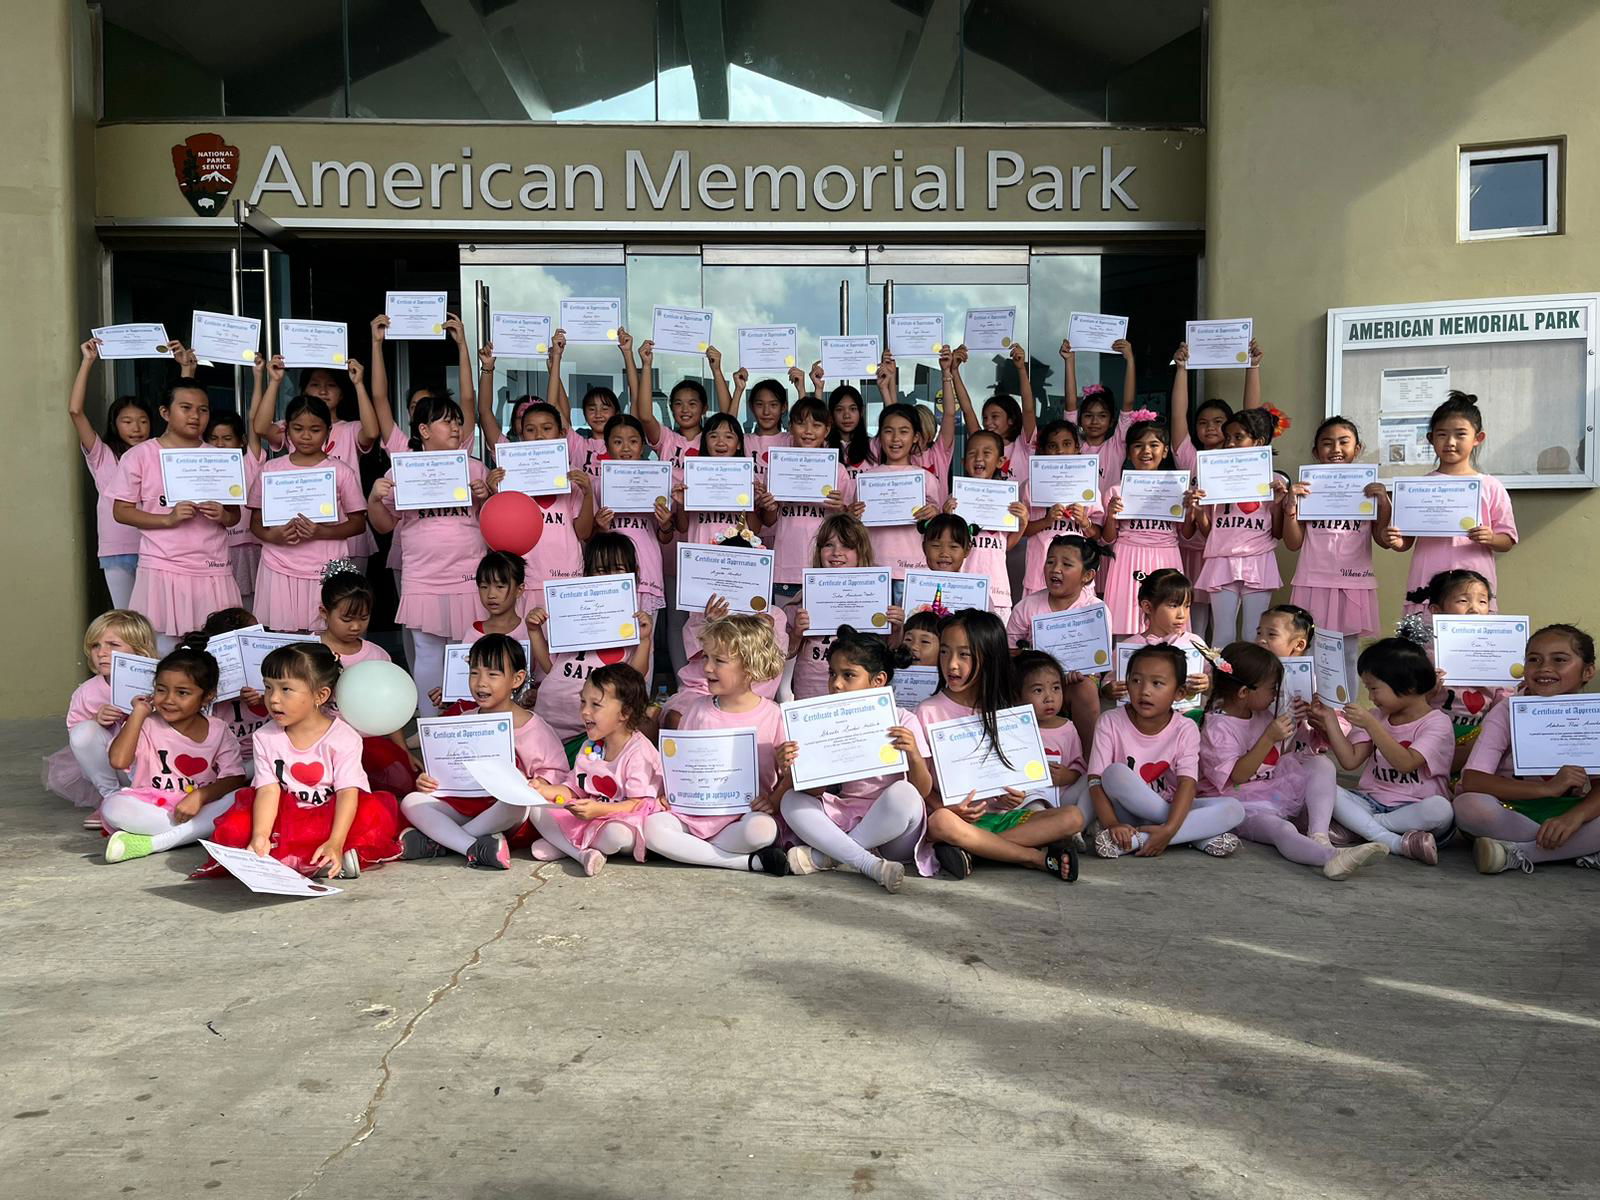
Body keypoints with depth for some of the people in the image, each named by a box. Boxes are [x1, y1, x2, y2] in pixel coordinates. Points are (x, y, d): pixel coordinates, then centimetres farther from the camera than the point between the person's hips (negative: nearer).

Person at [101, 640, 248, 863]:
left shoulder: (218, 731, 3)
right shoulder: (147, 726, 2)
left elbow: (235, 779, -5)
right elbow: (119, 760, -16)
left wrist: (199, 796, -22)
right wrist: (137, 715, -9)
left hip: (198, 806, 1)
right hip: (149, 807, -1)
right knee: (113, 807, -31)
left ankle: (150, 843, -29)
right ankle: (198, 832, -25)